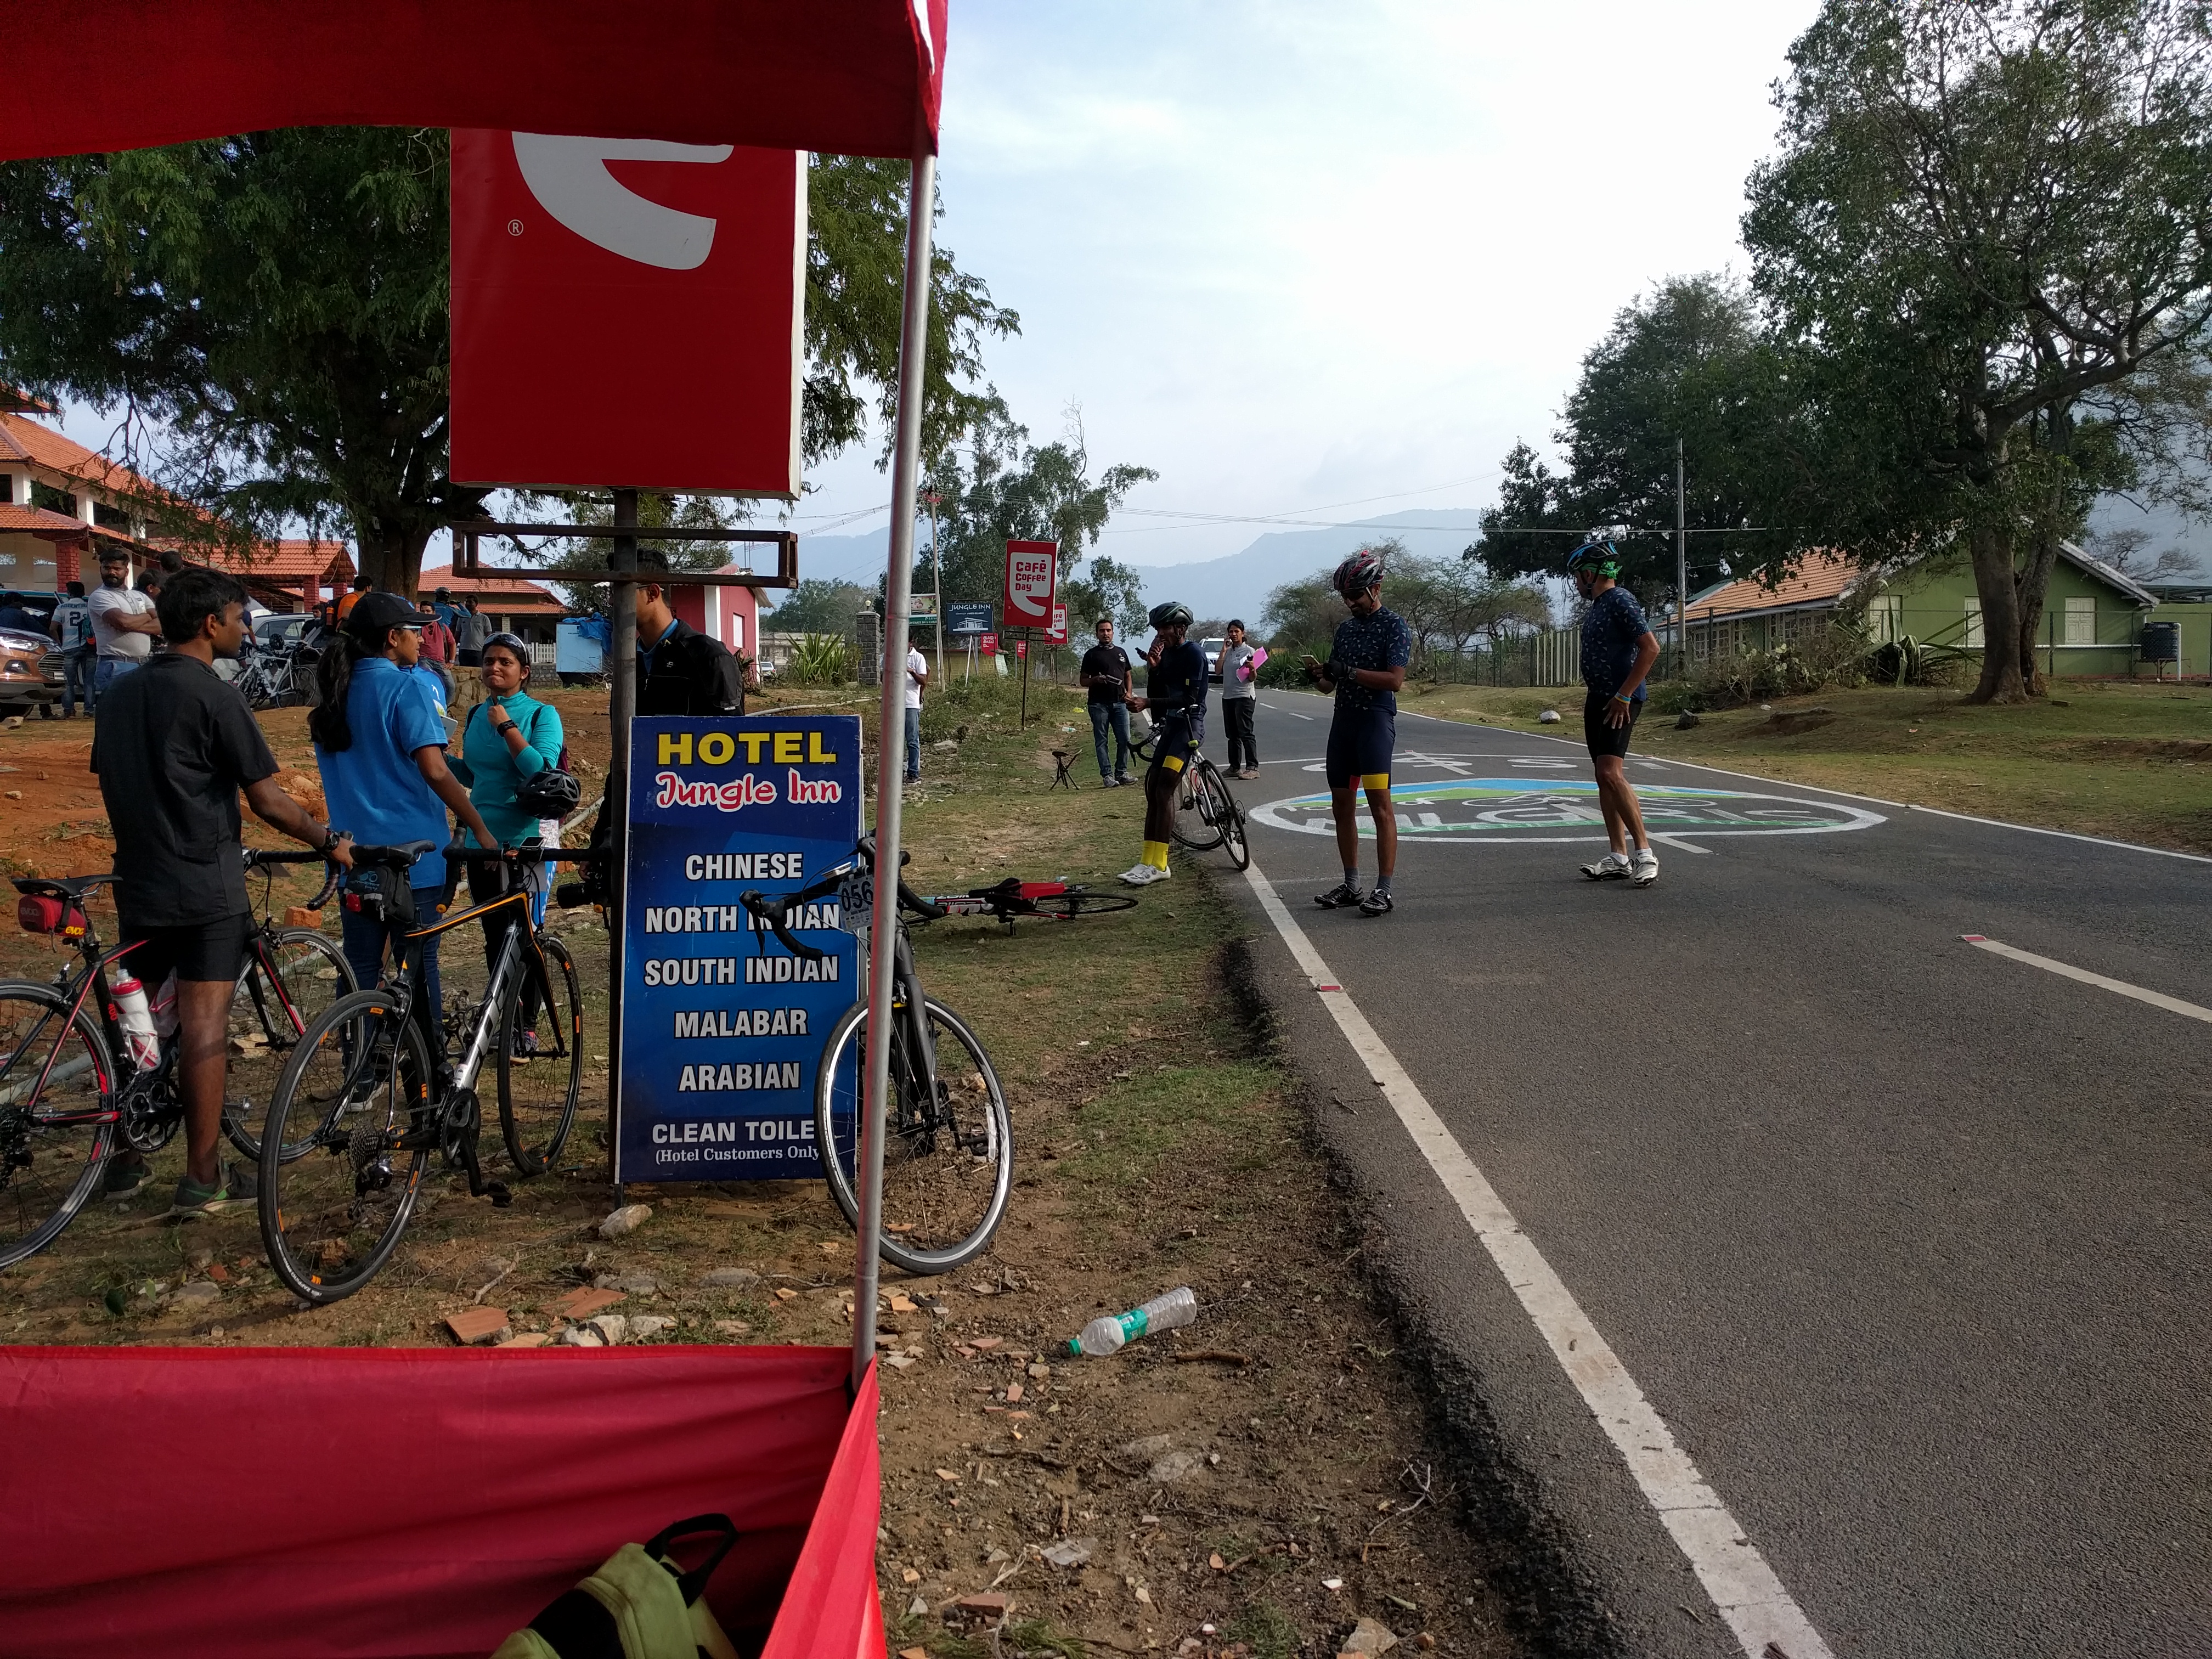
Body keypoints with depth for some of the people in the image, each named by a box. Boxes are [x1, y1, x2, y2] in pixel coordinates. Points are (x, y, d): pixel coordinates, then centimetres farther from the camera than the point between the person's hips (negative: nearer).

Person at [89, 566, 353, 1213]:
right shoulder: (214, 696, -13)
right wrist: (329, 840, -1)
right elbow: (267, 800, -14)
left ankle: (123, 1157, 25)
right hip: (205, 888, -7)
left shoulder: (119, 693, 10)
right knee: (205, 1025, -3)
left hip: (138, 881, 7)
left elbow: (114, 783, 18)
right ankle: (203, 1178, 1)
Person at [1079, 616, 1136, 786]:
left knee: (1124, 739, -3)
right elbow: (1083, 680, 6)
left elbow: (1128, 676, 23)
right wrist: (1096, 680, -15)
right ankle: (1107, 775, 3)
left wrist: (1128, 693, 5)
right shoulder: (1091, 654, 5)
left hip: (1119, 703, 3)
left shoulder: (1121, 652, 17)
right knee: (1101, 741, -1)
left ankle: (1121, 772, 9)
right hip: (1099, 704, -3)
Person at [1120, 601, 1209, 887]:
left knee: (1164, 790, -17)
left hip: (1188, 724, -9)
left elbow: (1189, 697, -20)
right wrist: (1153, 667, -5)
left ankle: (1157, 864, -16)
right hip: (1169, 725, 9)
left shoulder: (1194, 653, -11)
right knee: (1153, 789, 5)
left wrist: (1147, 702, -25)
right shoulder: (1167, 653, 13)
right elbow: (1156, 693, 11)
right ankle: (1149, 861, 9)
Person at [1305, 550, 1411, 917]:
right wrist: (1318, 676, -3)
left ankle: (1384, 890, -10)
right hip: (1343, 719, 8)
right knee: (1342, 805, 9)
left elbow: (1394, 679, -15)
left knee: (1379, 805, -11)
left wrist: (1348, 671, -21)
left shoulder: (1394, 625, -5)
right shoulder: (1345, 628, 17)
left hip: (1376, 718, -8)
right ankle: (1351, 885, 17)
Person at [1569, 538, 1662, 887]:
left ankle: (1645, 853, -16)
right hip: (1599, 698, 10)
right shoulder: (1596, 605, 17)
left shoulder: (1620, 600, -12)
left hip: (1620, 701, -10)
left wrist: (1624, 696, -21)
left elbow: (1650, 648, -20)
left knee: (1611, 772, -20)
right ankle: (1619, 858, 11)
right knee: (1604, 777, 8)